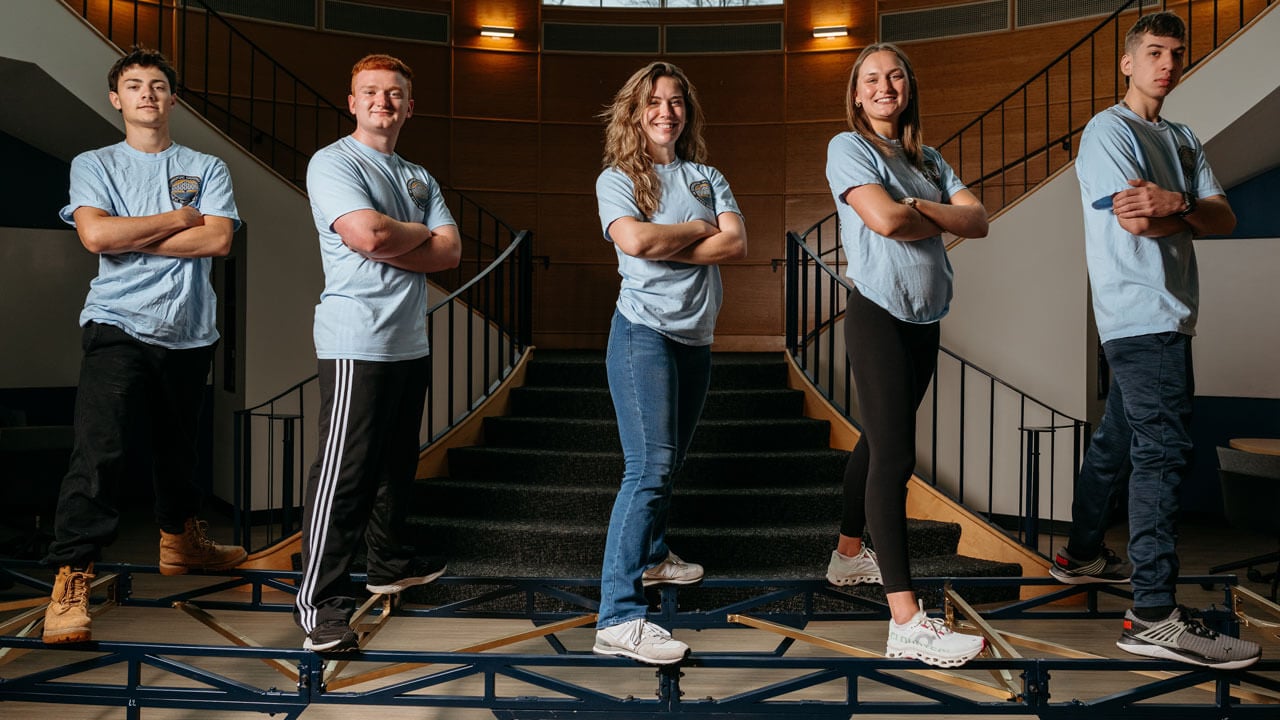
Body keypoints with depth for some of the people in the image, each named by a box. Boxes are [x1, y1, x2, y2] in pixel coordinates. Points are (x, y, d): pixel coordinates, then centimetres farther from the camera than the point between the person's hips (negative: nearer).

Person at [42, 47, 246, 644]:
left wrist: (129, 236, -7)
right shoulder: (94, 165, 9)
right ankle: (70, 581, -8)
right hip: (118, 327, -2)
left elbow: (218, 240, -6)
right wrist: (177, 220, -4)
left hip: (189, 332, 3)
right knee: (100, 451, -14)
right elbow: (95, 235, -9)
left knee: (180, 449, 15)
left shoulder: (207, 168, 12)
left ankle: (180, 540, 36)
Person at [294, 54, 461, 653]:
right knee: (342, 473, -7)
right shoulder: (333, 163, -4)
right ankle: (319, 604, -1)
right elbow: (367, 234, -21)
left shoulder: (419, 178, 18)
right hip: (356, 342, -8)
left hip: (411, 343, 8)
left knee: (396, 463, 18)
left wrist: (391, 246, -9)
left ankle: (390, 564, 34)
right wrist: (421, 234, -2)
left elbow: (450, 252, 6)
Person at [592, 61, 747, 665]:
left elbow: (737, 245, -2)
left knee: (668, 462, 18)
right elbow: (634, 240, -18)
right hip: (644, 329, -6)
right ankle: (618, 617, -15)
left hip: (696, 335, 6)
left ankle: (651, 556, 39)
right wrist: (697, 230, -4)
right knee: (650, 467, -15)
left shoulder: (707, 177, 15)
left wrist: (661, 245, -10)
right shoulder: (616, 178, 2)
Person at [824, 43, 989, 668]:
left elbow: (978, 221, 5)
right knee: (894, 457, -13)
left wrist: (919, 209, -11)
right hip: (879, 316, -7)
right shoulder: (849, 147, -2)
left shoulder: (927, 159, 17)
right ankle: (907, 623, -13)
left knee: (879, 443, 17)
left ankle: (849, 555, 35)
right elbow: (884, 219, -18)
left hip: (925, 319, 7)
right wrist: (941, 219, -1)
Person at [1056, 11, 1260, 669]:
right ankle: (1153, 615, -12)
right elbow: (1138, 221, -17)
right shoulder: (1108, 130, -4)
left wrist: (1175, 202, -12)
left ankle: (1082, 554, 30)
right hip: (1141, 314, -9)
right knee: (1163, 449, -13)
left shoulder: (1183, 139, 21)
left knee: (1118, 439, 16)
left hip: (1166, 316, 9)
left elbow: (1226, 217, 6)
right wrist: (1194, 213, -2)